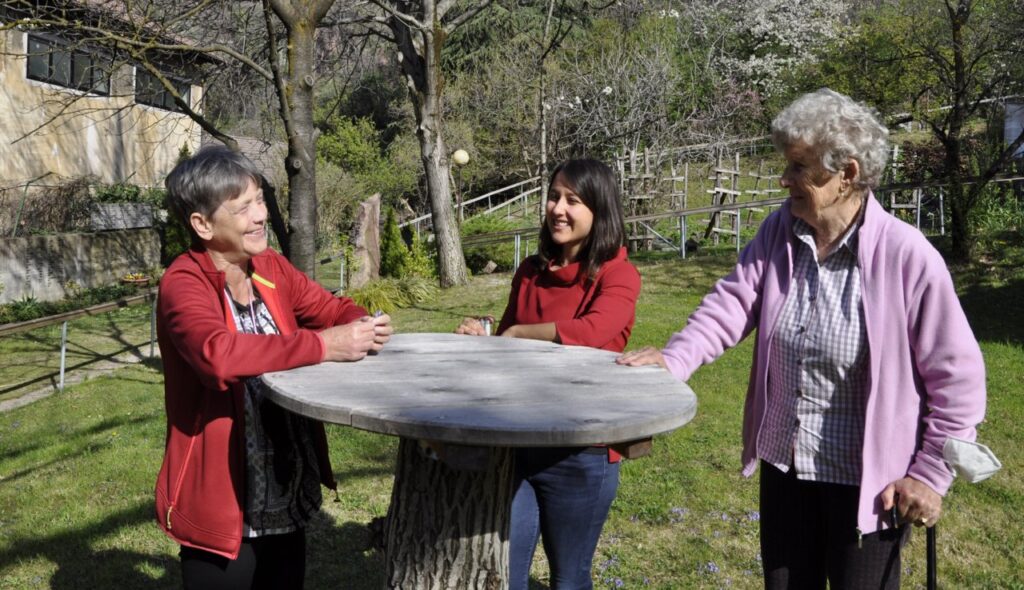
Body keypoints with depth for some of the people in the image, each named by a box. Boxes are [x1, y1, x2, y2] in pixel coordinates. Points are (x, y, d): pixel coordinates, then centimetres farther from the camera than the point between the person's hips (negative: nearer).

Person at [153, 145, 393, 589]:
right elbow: (218, 354, -35)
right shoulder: (183, 284, -18)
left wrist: (364, 325, -12)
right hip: (223, 501, -7)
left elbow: (332, 309, 11)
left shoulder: (273, 269, 3)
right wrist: (324, 346, -34)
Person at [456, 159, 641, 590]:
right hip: (516, 443, 5)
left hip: (580, 453, -5)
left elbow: (592, 332, -29)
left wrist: (517, 333, -16)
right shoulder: (530, 272, 8)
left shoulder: (617, 274, -10)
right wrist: (483, 336, -7)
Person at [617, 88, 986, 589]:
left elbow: (957, 376, -13)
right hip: (784, 466, 5)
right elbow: (732, 304, -9)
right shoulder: (779, 233, -4)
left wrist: (931, 475, -10)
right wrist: (675, 358, -27)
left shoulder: (907, 256, -19)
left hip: (866, 480, -5)